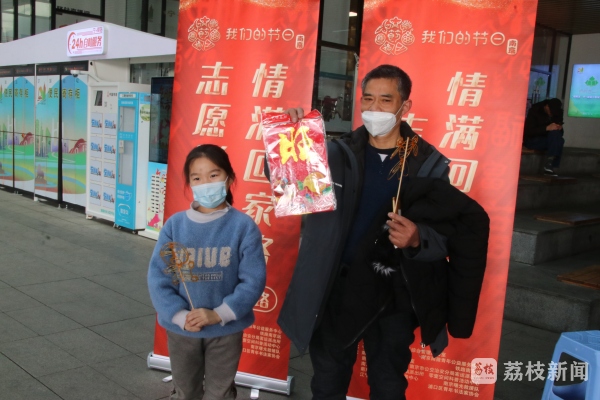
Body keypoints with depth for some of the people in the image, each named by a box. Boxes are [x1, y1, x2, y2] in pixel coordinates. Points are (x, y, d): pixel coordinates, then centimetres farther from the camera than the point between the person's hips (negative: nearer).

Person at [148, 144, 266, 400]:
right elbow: (158, 276, -6)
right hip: (181, 329, 2)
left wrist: (218, 314, -20)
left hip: (226, 330, -2)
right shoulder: (175, 225, -6)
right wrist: (180, 316, -17)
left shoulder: (243, 226, -13)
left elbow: (253, 280, -14)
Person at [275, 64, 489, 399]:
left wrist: (417, 239, -28)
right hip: (336, 289, 2)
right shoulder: (338, 153, -3)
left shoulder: (430, 165, -7)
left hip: (393, 295, -1)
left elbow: (446, 239, -7)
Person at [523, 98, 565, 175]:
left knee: (559, 139, -27)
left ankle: (549, 164, -27)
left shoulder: (557, 113, 0)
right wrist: (547, 128, -33)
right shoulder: (534, 110, -14)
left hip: (547, 140, 5)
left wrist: (559, 128, -19)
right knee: (554, 135, -29)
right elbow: (529, 131, -22)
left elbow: (560, 132, 6)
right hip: (532, 140, -5)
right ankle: (549, 164, -30)